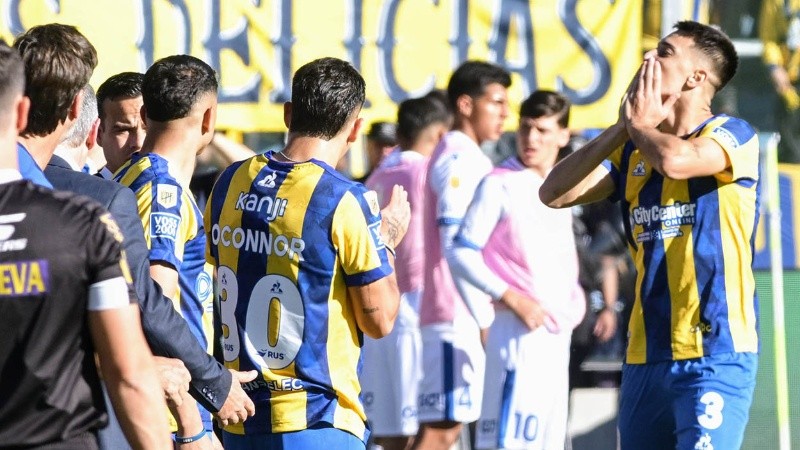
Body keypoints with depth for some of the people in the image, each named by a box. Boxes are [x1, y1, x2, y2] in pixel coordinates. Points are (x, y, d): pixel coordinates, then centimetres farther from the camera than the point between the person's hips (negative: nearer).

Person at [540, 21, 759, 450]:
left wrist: (639, 124, -4)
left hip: (714, 353, -7)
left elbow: (673, 160, -26)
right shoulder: (633, 151, 15)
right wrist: (620, 129, 0)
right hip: (645, 355, 7)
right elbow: (554, 193, 5)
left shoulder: (733, 136, -5)